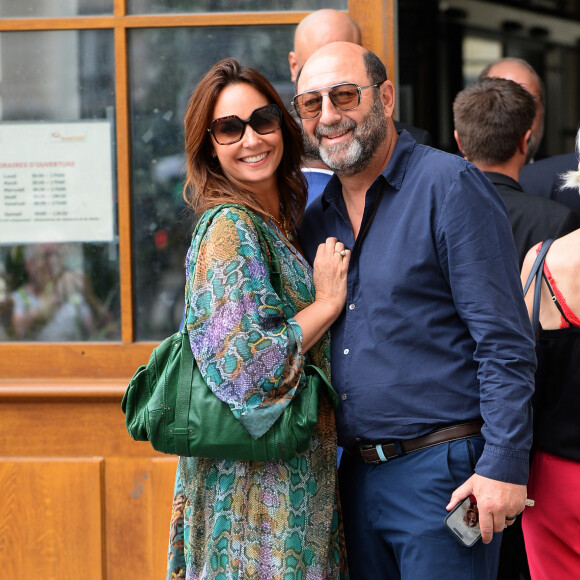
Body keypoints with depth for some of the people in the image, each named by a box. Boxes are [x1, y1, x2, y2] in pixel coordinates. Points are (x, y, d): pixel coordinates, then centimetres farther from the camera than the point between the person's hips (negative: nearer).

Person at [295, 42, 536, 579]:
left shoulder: (450, 186, -7)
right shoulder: (315, 220, 13)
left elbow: (505, 342, -12)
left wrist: (504, 465, -18)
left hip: (444, 474, -6)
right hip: (357, 473, 7)